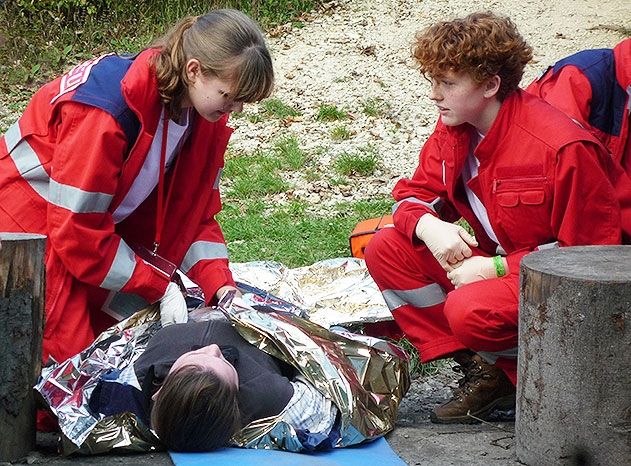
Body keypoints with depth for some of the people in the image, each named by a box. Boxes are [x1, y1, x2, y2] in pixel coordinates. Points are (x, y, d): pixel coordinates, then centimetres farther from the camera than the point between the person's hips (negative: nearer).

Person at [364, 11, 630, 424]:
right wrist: (429, 226, -19)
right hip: (485, 258, 8)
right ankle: (478, 369, -9)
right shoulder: (453, 129, -2)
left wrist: (497, 268, -25)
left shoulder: (562, 147, -24)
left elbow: (593, 249, -21)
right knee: (385, 250, -8)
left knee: (471, 311, -35)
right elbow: (415, 193, 8)